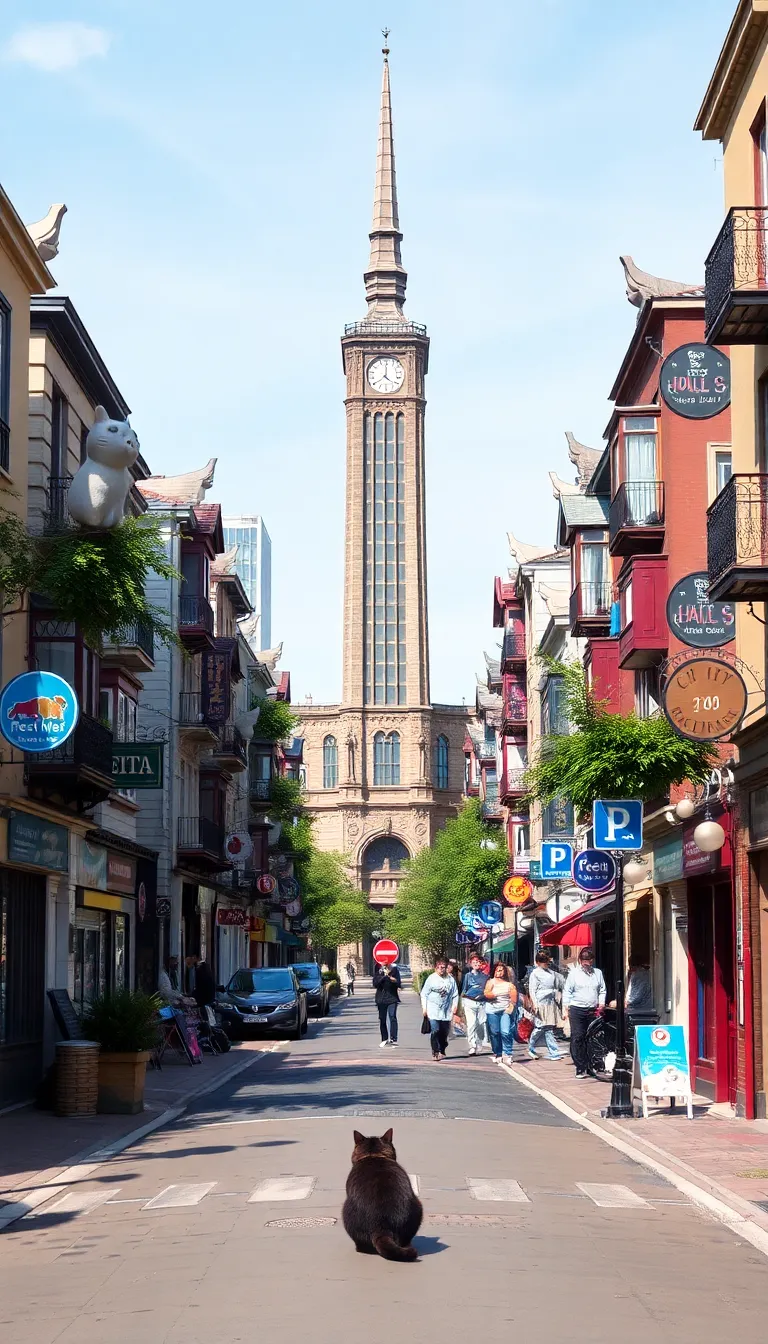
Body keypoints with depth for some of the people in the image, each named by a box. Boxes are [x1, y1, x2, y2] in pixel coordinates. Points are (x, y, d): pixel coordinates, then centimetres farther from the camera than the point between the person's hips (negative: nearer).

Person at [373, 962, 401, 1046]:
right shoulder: (378, 970, 3)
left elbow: (399, 984, 0)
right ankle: (384, 1039, 18)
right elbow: (375, 983, -7)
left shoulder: (394, 969, 2)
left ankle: (393, 1039, -15)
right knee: (382, 1019, 7)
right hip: (381, 999, 2)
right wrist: (384, 976, -20)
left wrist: (395, 981, -23)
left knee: (392, 1017, -13)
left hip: (392, 998, -2)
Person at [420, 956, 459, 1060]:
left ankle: (442, 1052, 22)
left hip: (446, 1012, 3)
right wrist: (424, 1008, -3)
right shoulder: (431, 978, -1)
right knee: (435, 1031, -15)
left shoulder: (451, 979, 6)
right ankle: (435, 1052, -10)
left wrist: (454, 1006, 2)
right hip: (433, 1011, -3)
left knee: (444, 1033, 7)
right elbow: (424, 994, 1)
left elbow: (455, 995, 11)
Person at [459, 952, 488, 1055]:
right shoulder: (468, 975, 6)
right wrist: (462, 1005, 0)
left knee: (481, 1025, 1)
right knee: (471, 1024, -12)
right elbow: (463, 991, 7)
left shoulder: (485, 976, 11)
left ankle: (478, 1046, 13)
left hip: (482, 1003, 2)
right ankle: (472, 1047, -13)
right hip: (470, 1002, -2)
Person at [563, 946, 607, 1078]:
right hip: (577, 1010, -3)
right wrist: (565, 1009, -3)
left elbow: (602, 990, 18)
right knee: (577, 1038, -7)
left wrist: (601, 1003, 3)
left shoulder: (598, 973, 14)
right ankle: (580, 1068, -6)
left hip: (593, 1011, 3)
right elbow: (567, 991, 3)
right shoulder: (574, 973, 4)